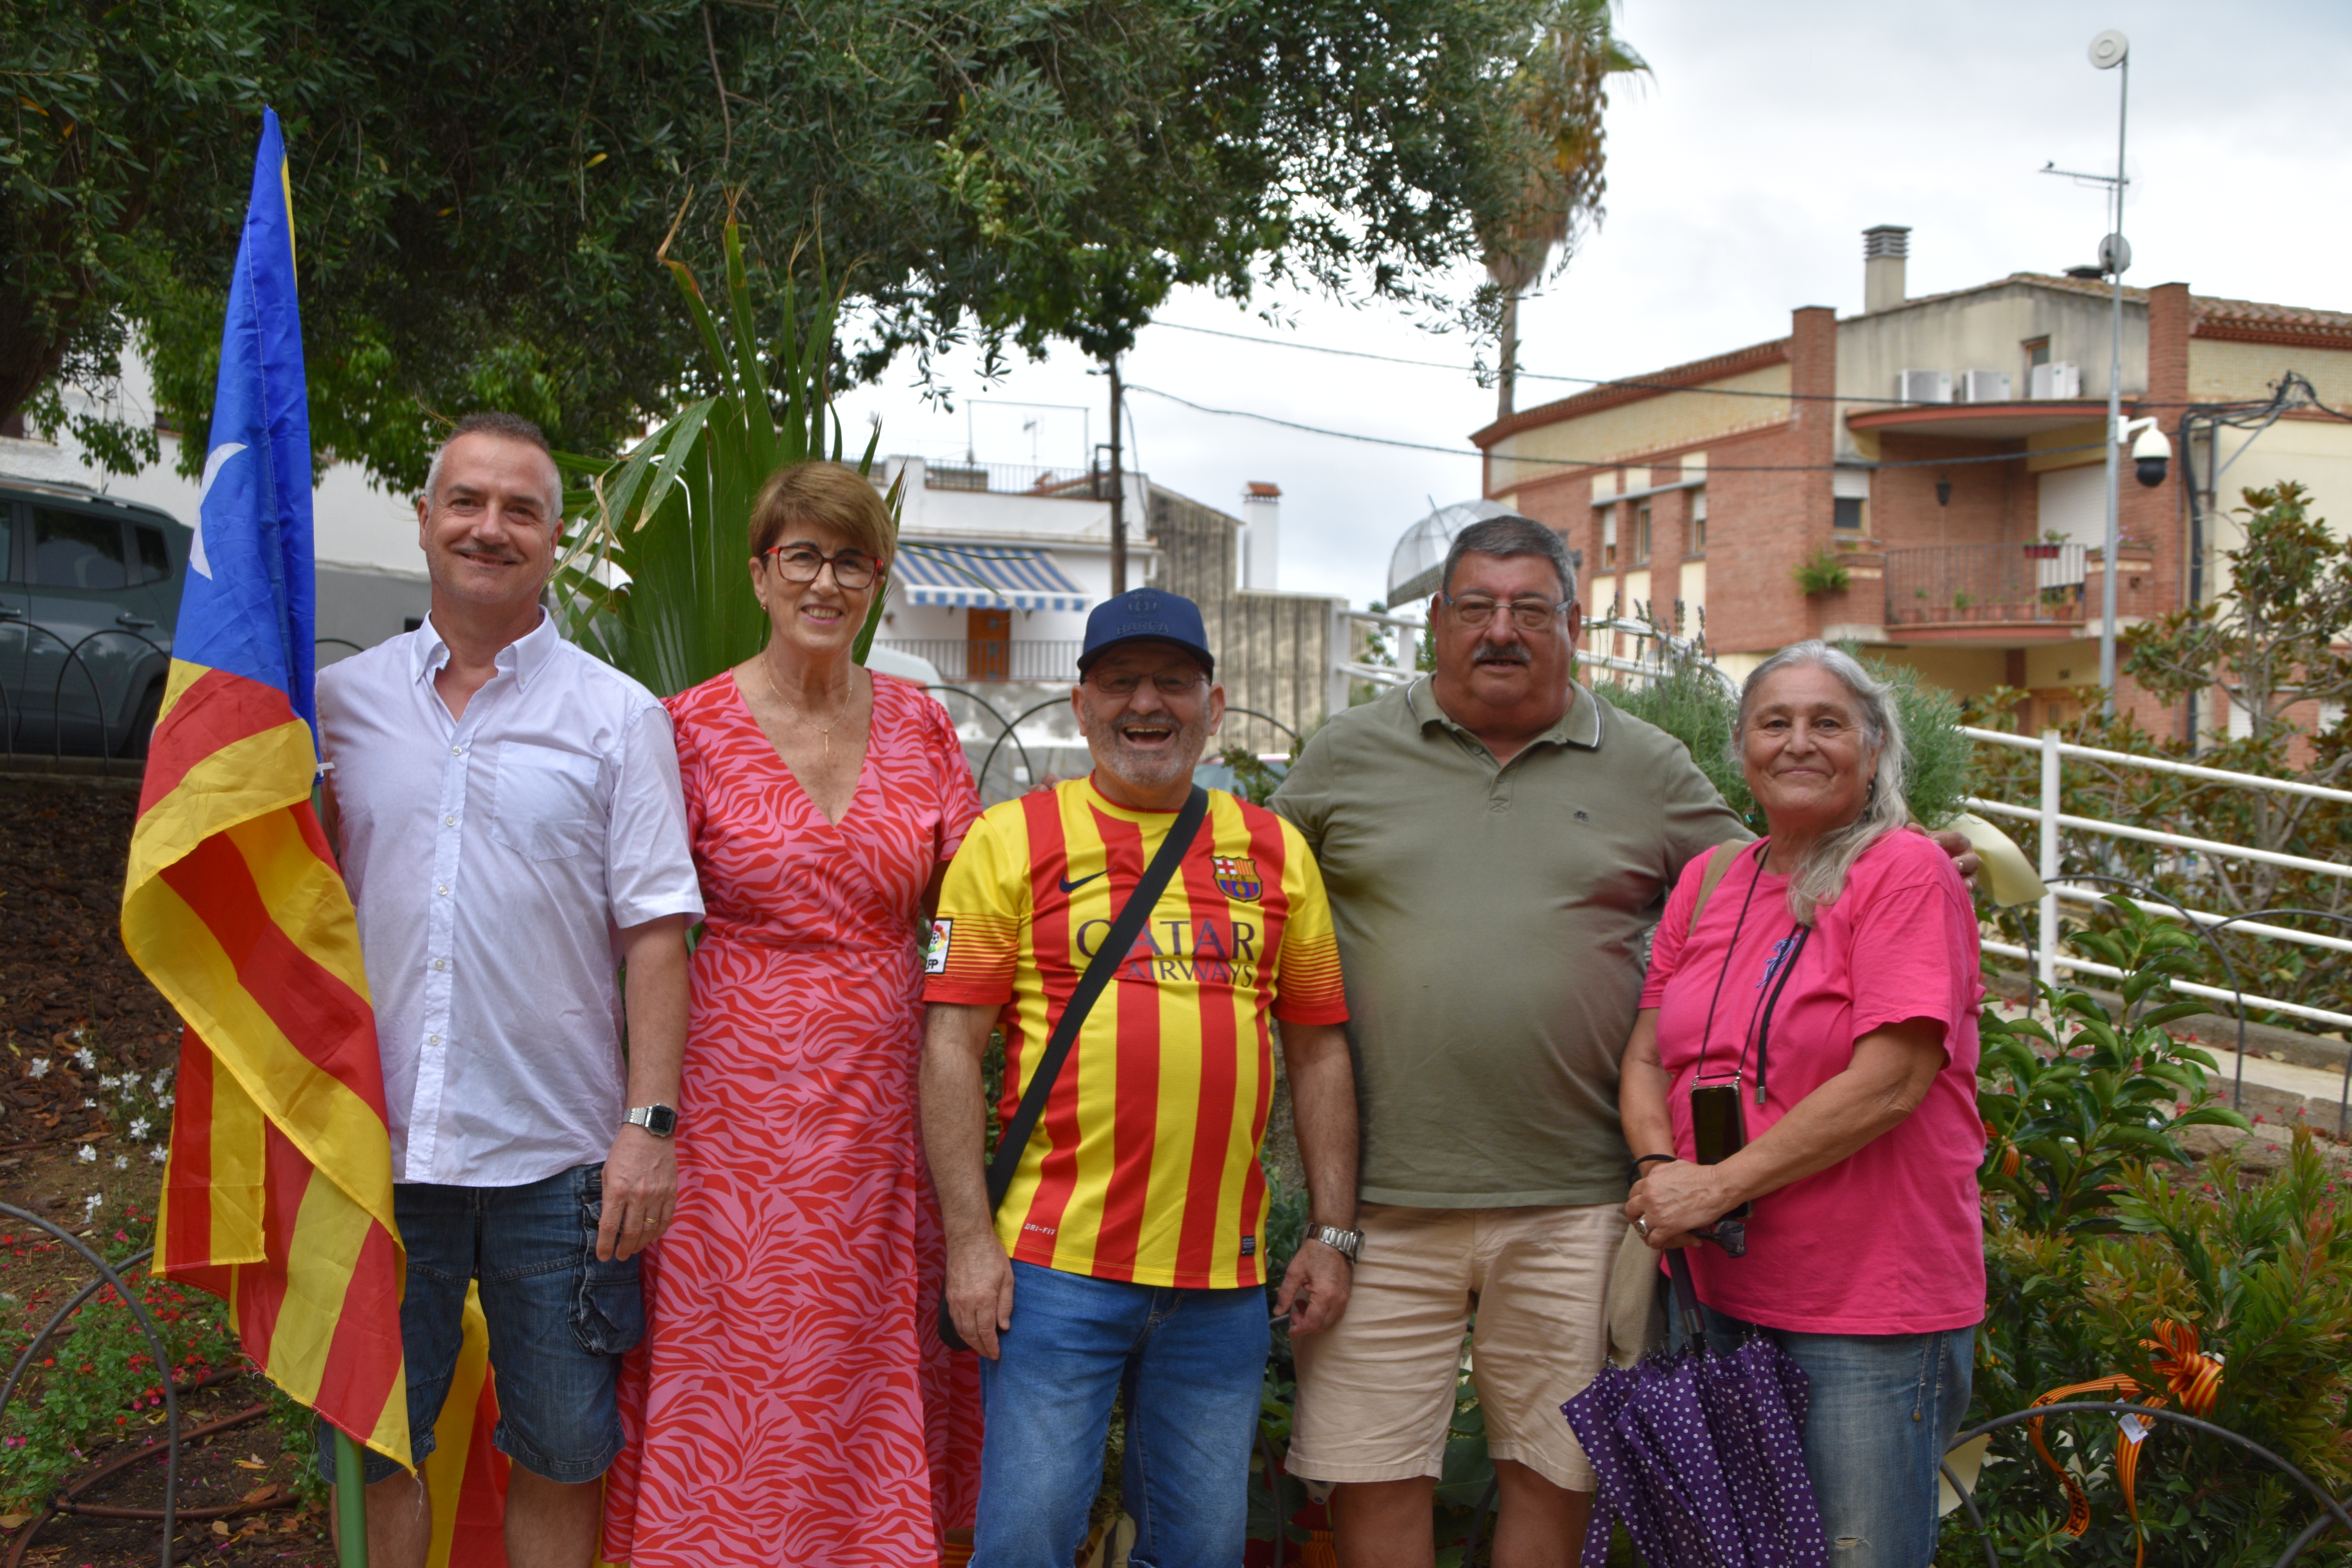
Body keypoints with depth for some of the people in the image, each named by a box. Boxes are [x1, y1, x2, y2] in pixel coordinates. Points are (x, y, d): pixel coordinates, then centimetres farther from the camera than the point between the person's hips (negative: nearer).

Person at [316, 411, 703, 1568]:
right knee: (371, 1452, 11)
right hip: (376, 1145, 2)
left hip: (558, 1158, -1)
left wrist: (649, 1122, -8)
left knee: (561, 1457, 9)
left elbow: (656, 932, -2)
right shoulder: (340, 700, 7)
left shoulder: (620, 716, 1)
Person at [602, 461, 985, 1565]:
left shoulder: (919, 725, 6)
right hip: (745, 1092, -3)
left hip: (885, 1092, 3)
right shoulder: (695, 726, -2)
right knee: (738, 1367, 2)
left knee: (871, 1373, 10)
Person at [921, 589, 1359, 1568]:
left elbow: (1318, 1052, 13)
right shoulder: (1012, 840, 1)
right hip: (1055, 1266, -3)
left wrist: (1333, 1233, 9)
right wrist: (970, 1239, -9)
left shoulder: (1276, 851, 10)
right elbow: (952, 1047, -3)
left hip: (1225, 1276, 3)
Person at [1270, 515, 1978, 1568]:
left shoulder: (1647, 769, 9)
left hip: (1572, 1201, 1)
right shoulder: (1346, 756, 8)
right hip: (1382, 1195, 0)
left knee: (1555, 1475, 10)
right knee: (1373, 1476, 3)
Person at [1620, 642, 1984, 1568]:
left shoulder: (1908, 874, -9)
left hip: (1873, 1315, -6)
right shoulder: (1708, 882, 10)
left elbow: (1889, 1084, -18)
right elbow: (1647, 1057, 10)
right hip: (1723, 1295, 6)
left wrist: (1719, 1187, -18)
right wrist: (1662, 1168, -10)